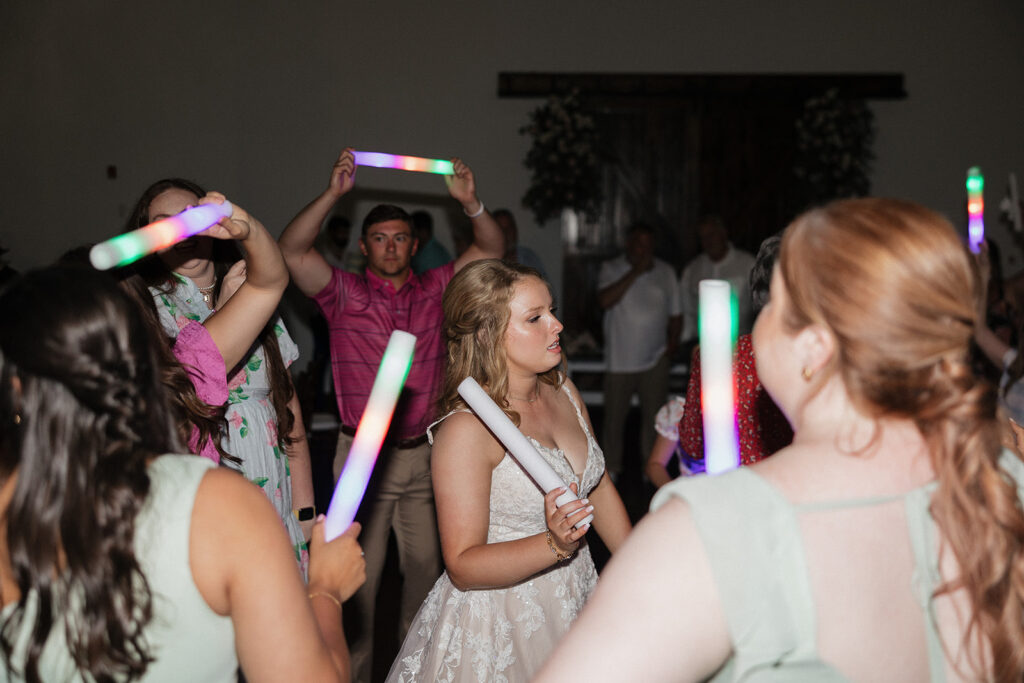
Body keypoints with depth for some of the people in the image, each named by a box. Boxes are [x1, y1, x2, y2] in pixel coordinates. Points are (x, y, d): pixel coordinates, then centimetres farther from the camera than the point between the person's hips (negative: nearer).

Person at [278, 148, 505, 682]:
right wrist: (333, 193, -26)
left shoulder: (434, 291, 5)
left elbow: (491, 251, -1)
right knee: (360, 569, 7)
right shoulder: (344, 293, -2)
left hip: (423, 454, 3)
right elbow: (291, 251, -15)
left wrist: (471, 203, -19)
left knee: (425, 563, 14)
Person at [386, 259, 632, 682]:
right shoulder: (467, 429, -23)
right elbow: (463, 566, -24)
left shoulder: (562, 390, 0)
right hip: (499, 625, -7)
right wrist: (555, 544, -36)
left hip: (575, 603, 7)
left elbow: (599, 488, 12)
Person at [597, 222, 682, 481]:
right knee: (614, 417, 4)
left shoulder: (665, 272, 9)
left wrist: (671, 346, 0)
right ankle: (612, 469, 18)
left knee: (654, 416, 3)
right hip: (620, 360, -1)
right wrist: (634, 273, -17)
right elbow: (604, 301, -17)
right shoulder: (611, 268, 1)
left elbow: (675, 314, 13)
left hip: (655, 361, 2)